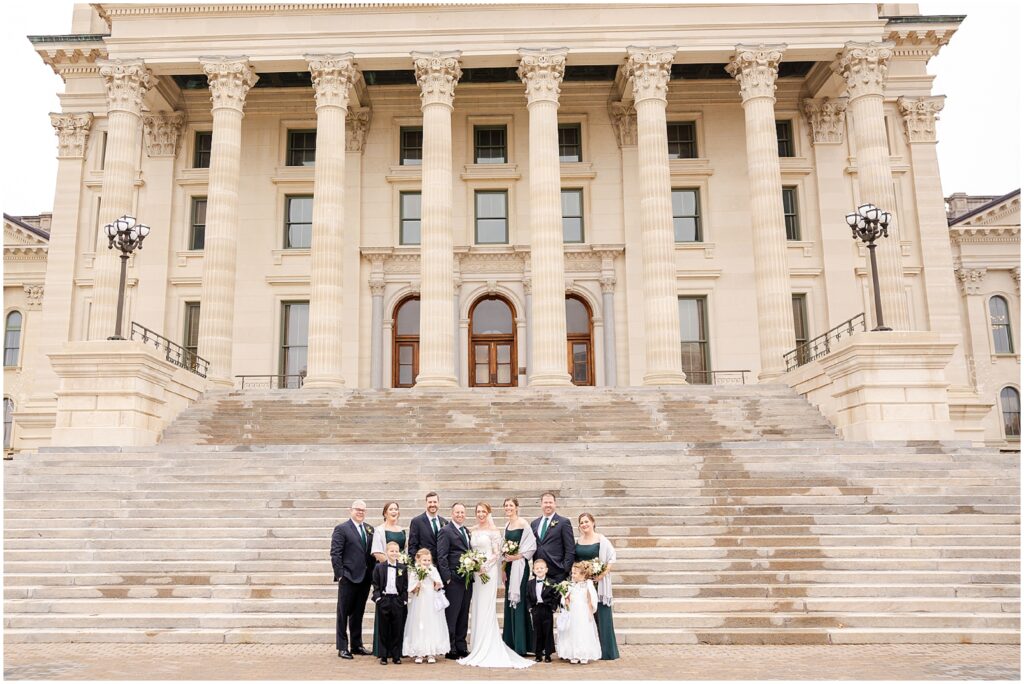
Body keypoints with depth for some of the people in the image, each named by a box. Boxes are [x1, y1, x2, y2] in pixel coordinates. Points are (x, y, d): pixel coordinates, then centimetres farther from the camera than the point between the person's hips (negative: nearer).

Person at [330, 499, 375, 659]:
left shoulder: (369, 529, 11)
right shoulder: (341, 529, -6)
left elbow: (372, 552, 12)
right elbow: (335, 554, -9)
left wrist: (373, 573, 5)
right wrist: (340, 574, -13)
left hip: (365, 578, 6)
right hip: (348, 578, -6)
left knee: (358, 613, 14)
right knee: (343, 614, 3)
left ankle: (357, 645, 23)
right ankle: (342, 647, 10)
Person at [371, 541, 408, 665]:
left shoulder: (403, 568, 6)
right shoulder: (379, 567, 4)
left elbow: (405, 587, 6)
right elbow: (376, 585, 3)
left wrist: (404, 600, -3)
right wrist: (378, 598, -8)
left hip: (398, 601, 1)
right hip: (383, 600, -1)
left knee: (397, 630, 4)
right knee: (384, 630, 4)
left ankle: (396, 656, 12)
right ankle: (384, 656, 12)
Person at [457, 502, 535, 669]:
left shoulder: (494, 530, -5)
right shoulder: (473, 530, 12)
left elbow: (497, 554, -8)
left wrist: (484, 566, -17)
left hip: (488, 571, -6)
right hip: (476, 572, 6)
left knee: (486, 609, -6)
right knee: (477, 609, 7)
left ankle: (486, 652, -2)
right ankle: (479, 650, 14)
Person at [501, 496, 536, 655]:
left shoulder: (523, 523, -10)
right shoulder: (507, 525, 12)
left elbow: (531, 546, -12)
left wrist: (517, 556, -16)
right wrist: (503, 567, 11)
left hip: (520, 566, -7)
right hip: (509, 566, 7)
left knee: (518, 601, -5)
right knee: (509, 602, 11)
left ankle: (520, 646, 1)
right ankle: (510, 643, 20)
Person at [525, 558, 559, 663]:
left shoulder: (551, 582, -5)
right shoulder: (530, 583, 7)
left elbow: (556, 596, -5)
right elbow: (528, 597, 11)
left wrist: (553, 607, -10)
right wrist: (530, 607, 2)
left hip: (547, 610, -3)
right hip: (536, 610, 3)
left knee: (548, 632, 3)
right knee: (537, 632, 7)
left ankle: (548, 654, 13)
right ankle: (538, 654, 16)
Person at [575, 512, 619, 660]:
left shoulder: (602, 540, -4)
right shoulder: (577, 541, 9)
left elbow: (611, 558, -7)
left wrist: (602, 574, -15)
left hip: (598, 583, -4)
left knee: (600, 614, -1)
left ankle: (605, 650, 8)